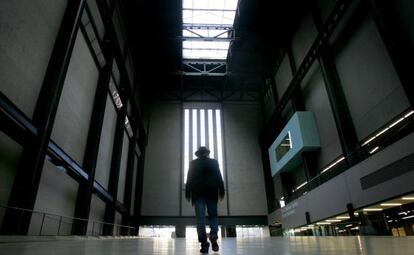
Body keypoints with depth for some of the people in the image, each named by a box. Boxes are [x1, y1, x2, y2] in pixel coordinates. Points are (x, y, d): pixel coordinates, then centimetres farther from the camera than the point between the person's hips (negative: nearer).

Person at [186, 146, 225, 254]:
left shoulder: (193, 163, 8)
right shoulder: (214, 162, 8)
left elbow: (189, 179, 4)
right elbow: (219, 178, 4)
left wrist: (188, 193, 5)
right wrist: (221, 192, 5)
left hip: (198, 193, 0)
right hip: (212, 193, 1)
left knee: (200, 218, -2)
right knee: (213, 216, 8)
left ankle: (204, 244, -8)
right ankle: (213, 237, -14)